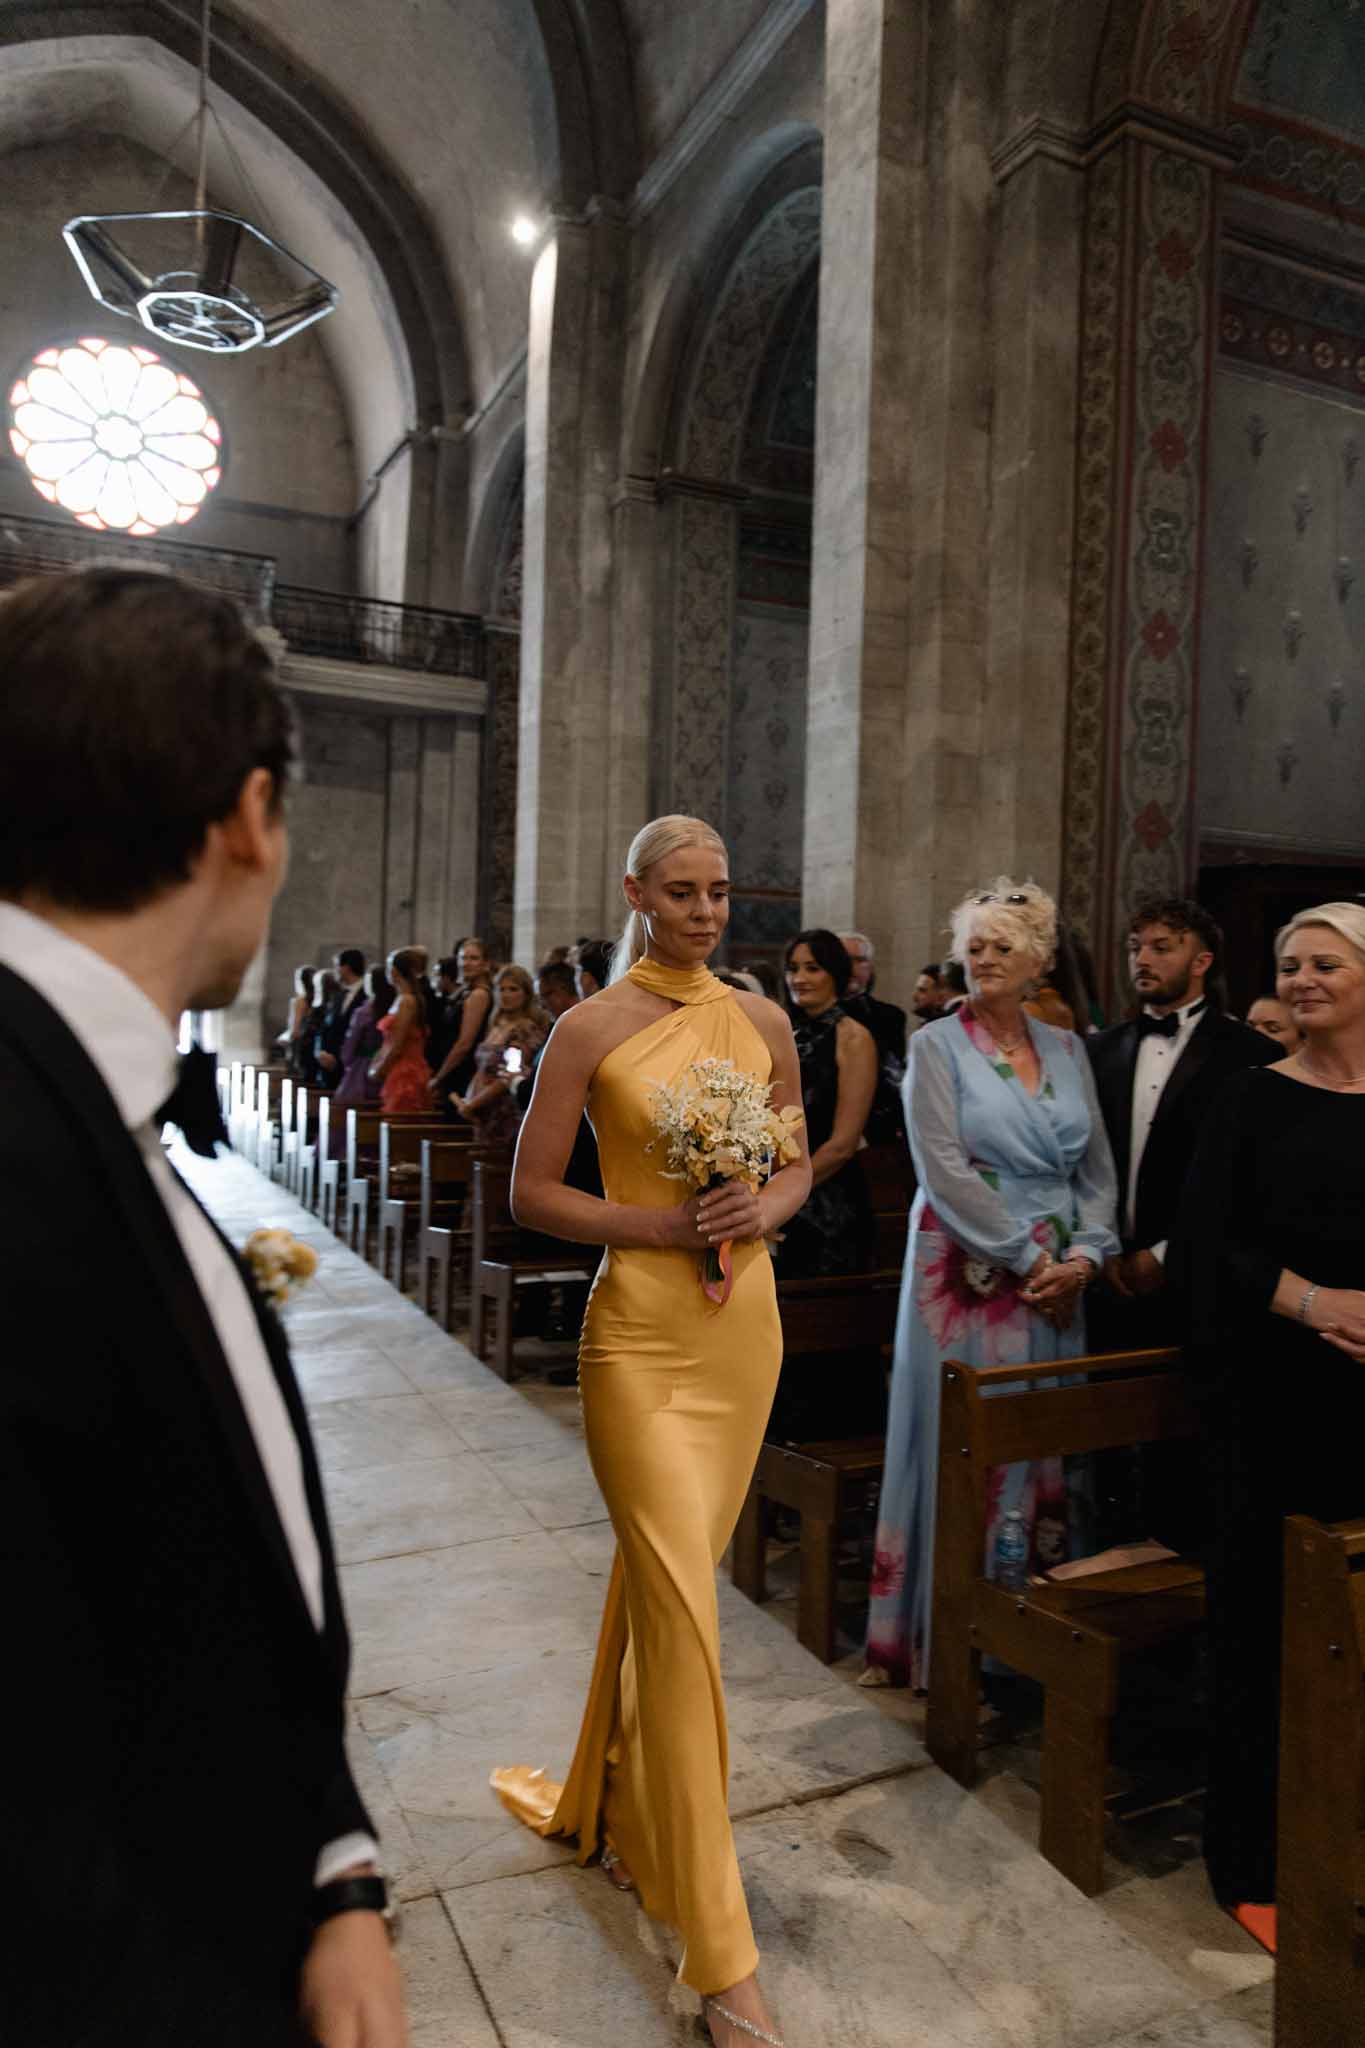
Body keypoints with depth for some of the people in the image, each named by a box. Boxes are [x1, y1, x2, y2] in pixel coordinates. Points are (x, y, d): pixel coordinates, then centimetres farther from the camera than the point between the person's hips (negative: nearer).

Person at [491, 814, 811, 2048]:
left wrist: (765, 1210, -7)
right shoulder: (593, 1030, -6)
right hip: (643, 1332, -4)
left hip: (746, 1325, 5)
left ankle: (618, 1808, 43)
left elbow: (799, 1165, 14)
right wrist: (665, 1225, -15)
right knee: (682, 1610, -4)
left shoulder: (764, 1023, 6)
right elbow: (531, 1192, -4)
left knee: (662, 1580, 18)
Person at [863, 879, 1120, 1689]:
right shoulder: (937, 1046, -4)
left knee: (1048, 1448, 10)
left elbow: (1099, 1170, 9)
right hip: (969, 1273, -4)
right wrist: (1027, 1259, -13)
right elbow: (945, 1172, -13)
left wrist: (1083, 1256, -6)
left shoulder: (1066, 1048, 10)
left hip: (1058, 1278, 5)